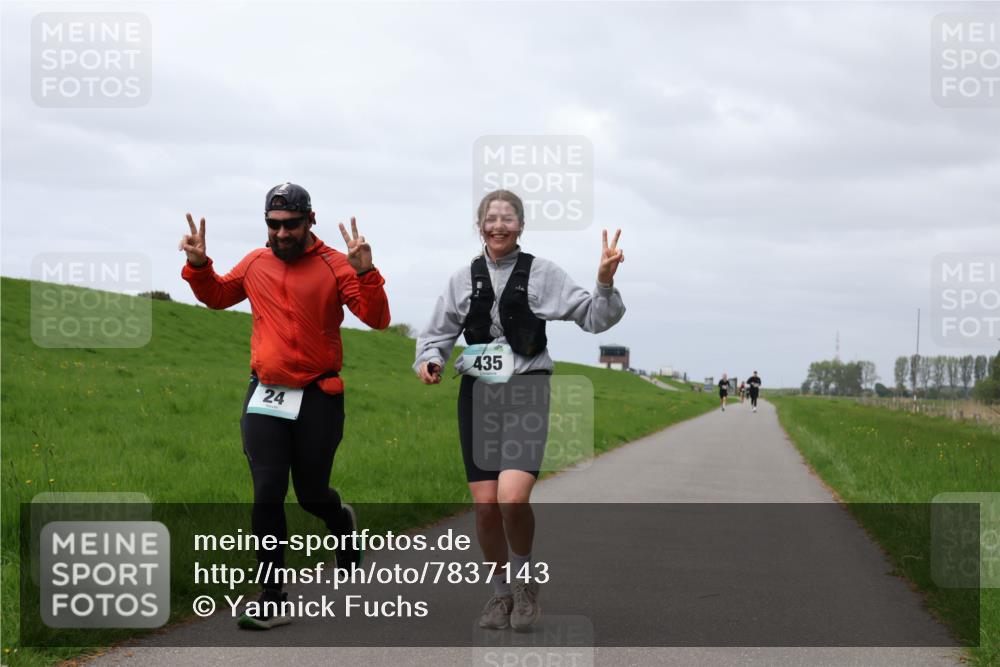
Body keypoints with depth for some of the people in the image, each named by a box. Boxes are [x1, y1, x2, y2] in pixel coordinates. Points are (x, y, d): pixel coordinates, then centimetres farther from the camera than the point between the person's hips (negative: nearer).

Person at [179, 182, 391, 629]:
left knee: (311, 494, 9)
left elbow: (377, 319, -14)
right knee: (267, 497, -4)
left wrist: (365, 273, -28)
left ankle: (341, 522, 47)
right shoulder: (255, 264, 7)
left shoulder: (334, 266, -6)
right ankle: (272, 602, 2)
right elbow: (217, 295, 24)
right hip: (265, 395, 3)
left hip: (319, 398, -3)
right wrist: (198, 267, 5)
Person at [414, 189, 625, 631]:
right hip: (477, 392, 3)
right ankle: (501, 591, 19)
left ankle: (524, 578, 6)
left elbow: (593, 318, 3)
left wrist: (605, 283, -15)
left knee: (513, 498, -21)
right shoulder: (464, 279, 10)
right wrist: (430, 360, -4)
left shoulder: (542, 274, 3)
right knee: (485, 504, -3)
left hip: (526, 391, -3)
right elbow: (439, 333, 16)